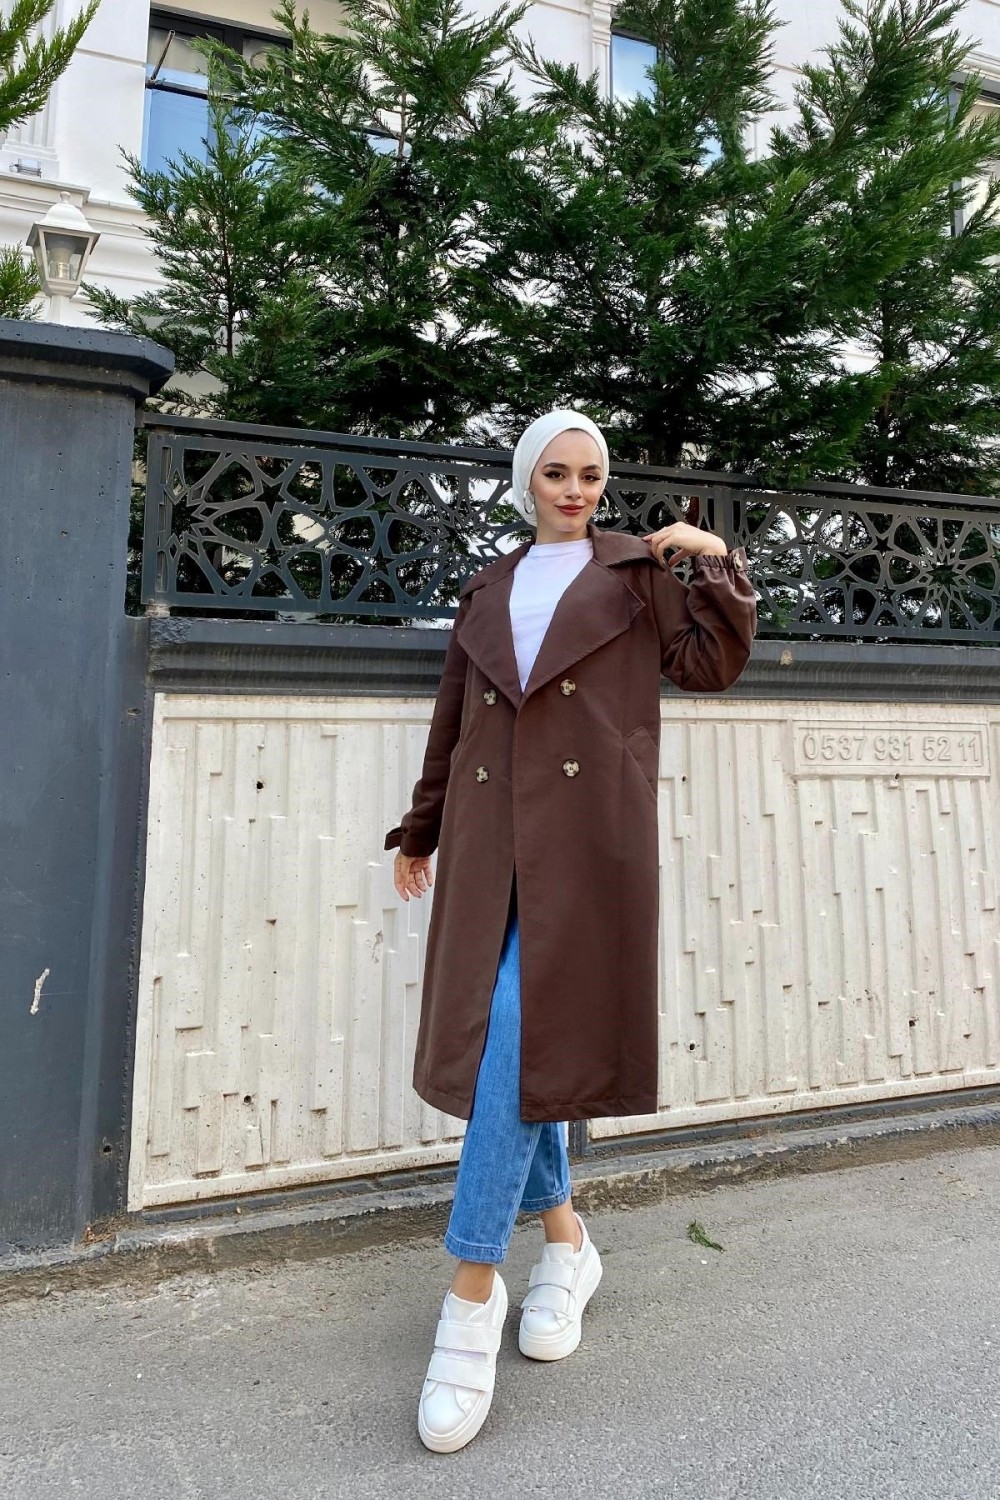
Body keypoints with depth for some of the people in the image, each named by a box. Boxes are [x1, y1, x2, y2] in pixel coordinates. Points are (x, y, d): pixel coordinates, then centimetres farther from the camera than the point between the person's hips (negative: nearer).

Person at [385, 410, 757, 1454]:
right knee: (507, 1042, 5)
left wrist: (718, 567, -4)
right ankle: (564, 1241, 27)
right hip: (493, 837, 4)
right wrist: (419, 831, 23)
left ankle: (473, 1290, 1)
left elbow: (709, 665, 7)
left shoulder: (638, 571, 13)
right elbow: (451, 720, 21)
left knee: (522, 1039, -10)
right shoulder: (487, 592, 20)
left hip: (588, 835, -3)